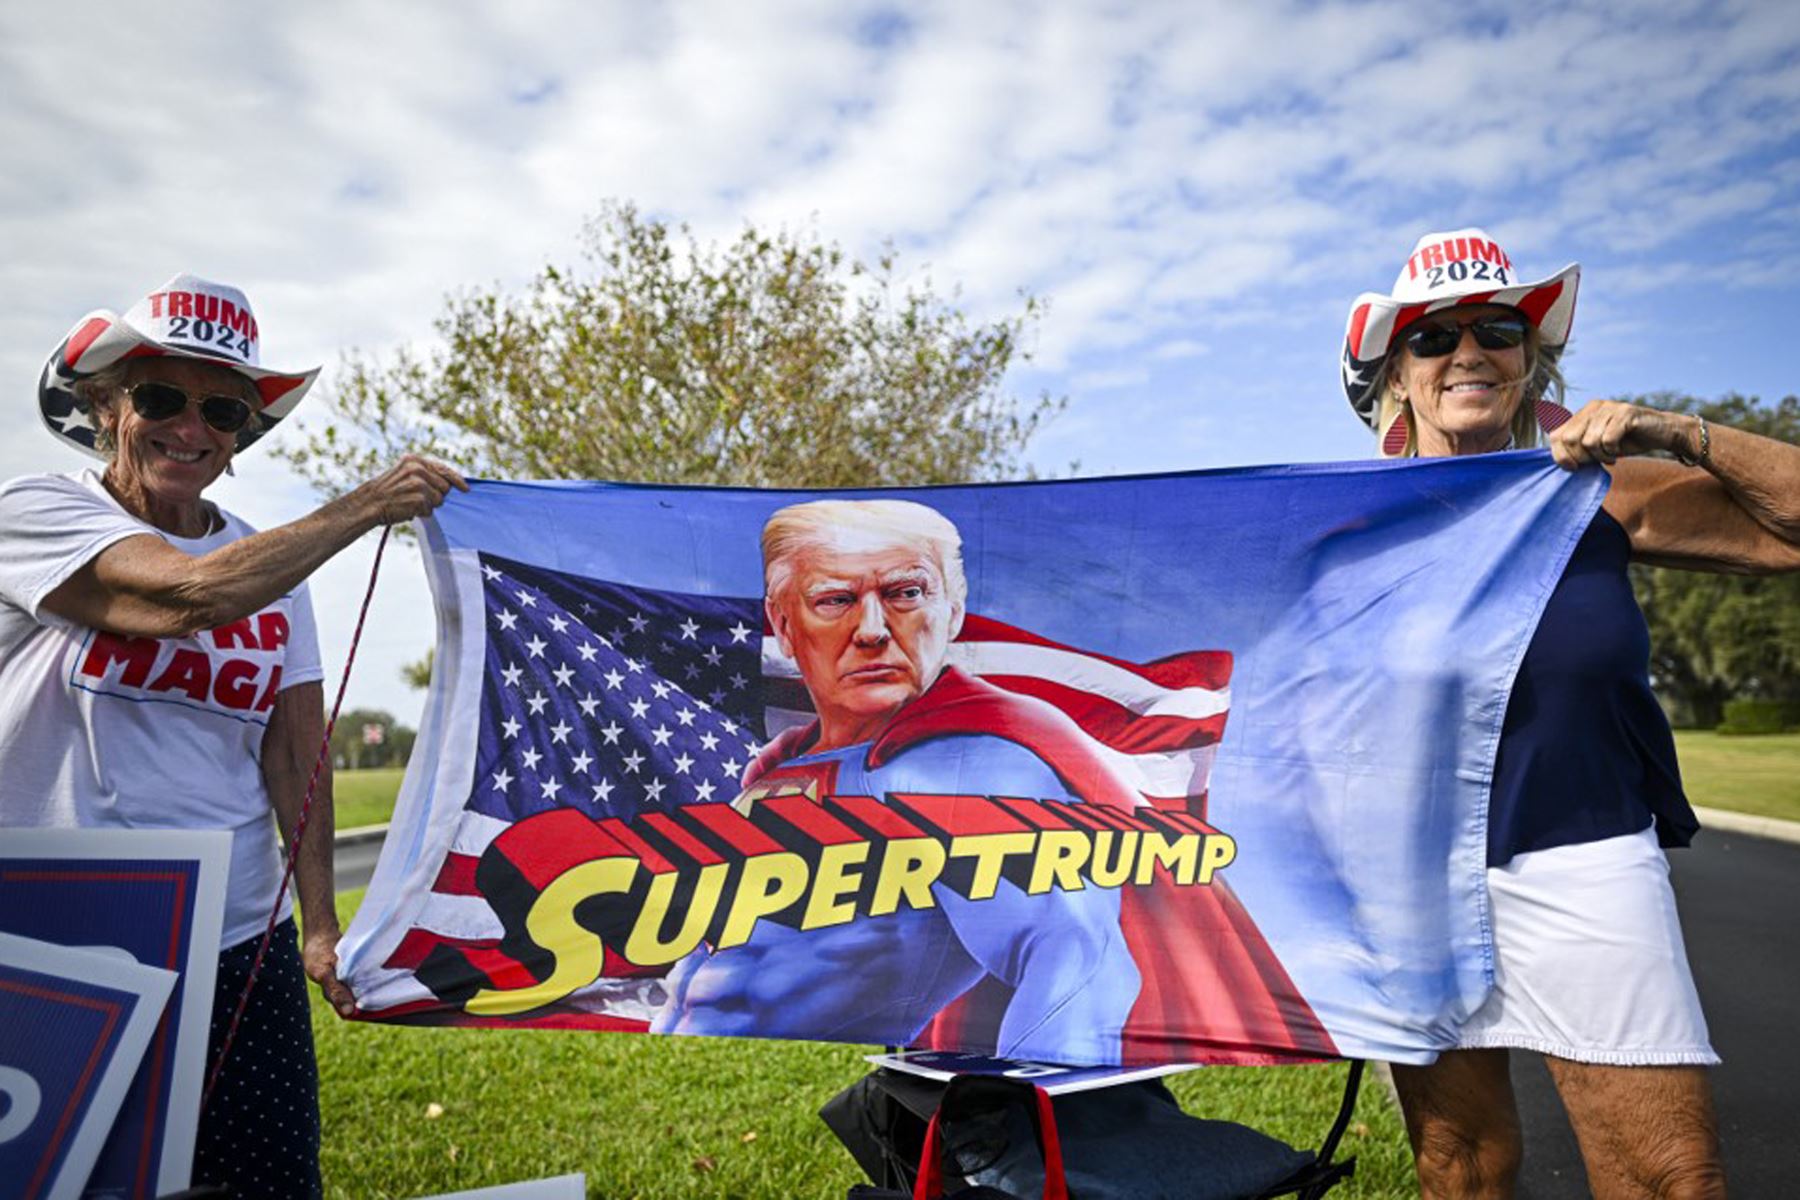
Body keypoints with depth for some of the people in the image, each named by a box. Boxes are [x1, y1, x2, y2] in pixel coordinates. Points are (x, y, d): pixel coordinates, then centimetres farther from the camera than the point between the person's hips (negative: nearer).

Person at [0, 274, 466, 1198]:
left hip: (239, 951, 4)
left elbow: (297, 751, 2)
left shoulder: (273, 570, 7)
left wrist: (320, 925, -6)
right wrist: (367, 506, -16)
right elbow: (193, 596, -24)